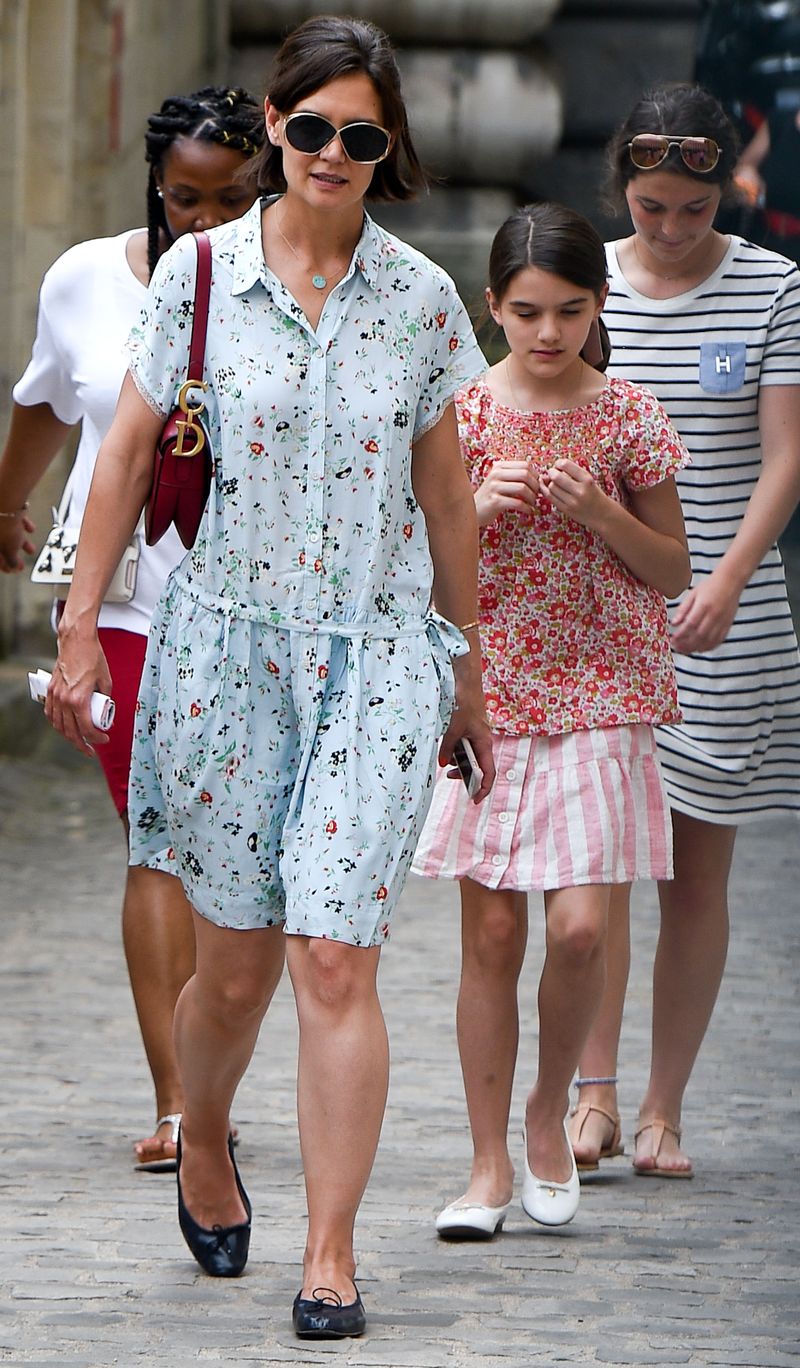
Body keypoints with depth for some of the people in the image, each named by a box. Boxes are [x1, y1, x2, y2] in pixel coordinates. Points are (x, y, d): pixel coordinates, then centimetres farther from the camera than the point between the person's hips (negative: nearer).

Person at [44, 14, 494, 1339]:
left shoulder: (422, 298, 3)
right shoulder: (199, 274, -1)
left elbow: (445, 493, 11)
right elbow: (129, 452, 5)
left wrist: (468, 669, 16)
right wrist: (80, 631, 2)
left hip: (377, 653, 0)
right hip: (226, 644, 0)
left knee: (336, 959, -10)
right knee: (235, 965, 8)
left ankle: (331, 1255, -5)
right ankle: (202, 1144, 40)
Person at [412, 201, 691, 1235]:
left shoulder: (627, 419, 0)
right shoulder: (461, 413, 1)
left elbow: (672, 570, 4)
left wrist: (595, 509, -12)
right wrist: (478, 508, -12)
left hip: (597, 698, -1)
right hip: (486, 693, 1)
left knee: (580, 926, -12)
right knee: (490, 933, 1)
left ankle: (549, 1109, 14)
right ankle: (489, 1162, 10)